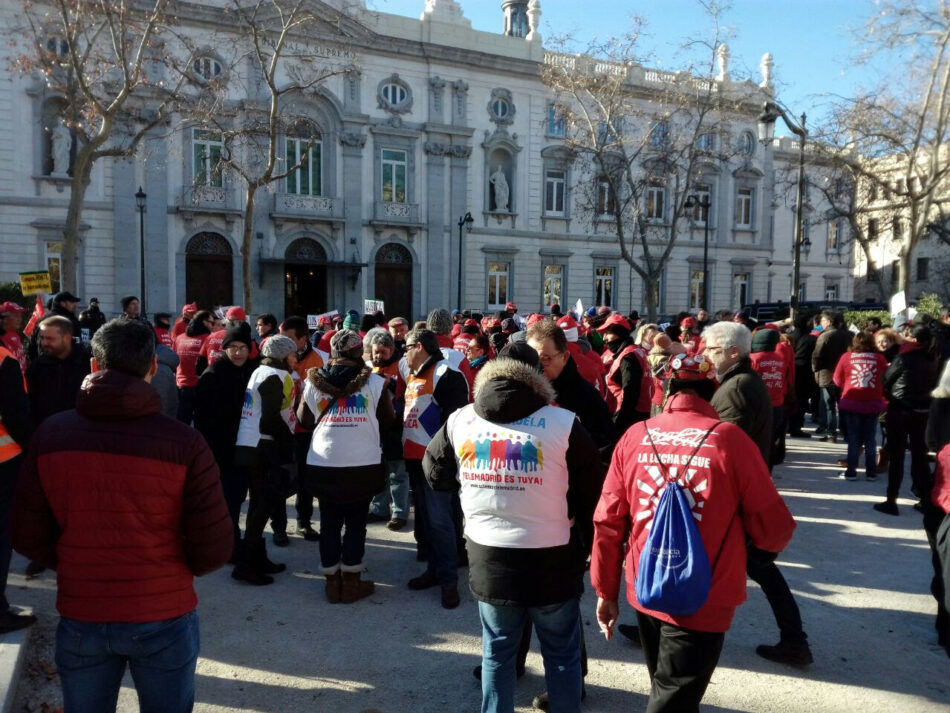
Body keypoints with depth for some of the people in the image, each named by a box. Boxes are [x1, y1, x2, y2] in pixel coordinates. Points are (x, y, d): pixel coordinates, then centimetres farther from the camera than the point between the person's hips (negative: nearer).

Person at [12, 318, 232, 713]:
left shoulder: (50, 434, -9)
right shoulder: (184, 442, -17)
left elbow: (28, 537, -2)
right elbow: (214, 549, -15)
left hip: (80, 617, 2)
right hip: (164, 617, -2)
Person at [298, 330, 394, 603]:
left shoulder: (313, 382, -2)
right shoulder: (376, 383, -8)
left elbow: (304, 420, 8)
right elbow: (387, 421, 1)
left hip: (323, 463, 2)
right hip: (363, 464, -2)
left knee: (329, 522, 13)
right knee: (356, 523, 10)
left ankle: (332, 582, 20)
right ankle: (352, 583, 17)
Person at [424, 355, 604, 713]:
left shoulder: (459, 419, -1)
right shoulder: (564, 423, -11)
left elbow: (435, 474, 13)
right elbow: (592, 495, -5)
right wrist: (581, 548, 10)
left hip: (488, 561, 3)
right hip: (552, 562, -2)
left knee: (497, 652, 20)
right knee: (562, 655, 17)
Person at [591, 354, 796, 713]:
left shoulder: (634, 436, -3)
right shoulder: (729, 438, -12)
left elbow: (607, 521, -2)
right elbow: (773, 528, -9)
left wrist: (606, 590, 9)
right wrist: (772, 540, 15)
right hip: (702, 602, -4)